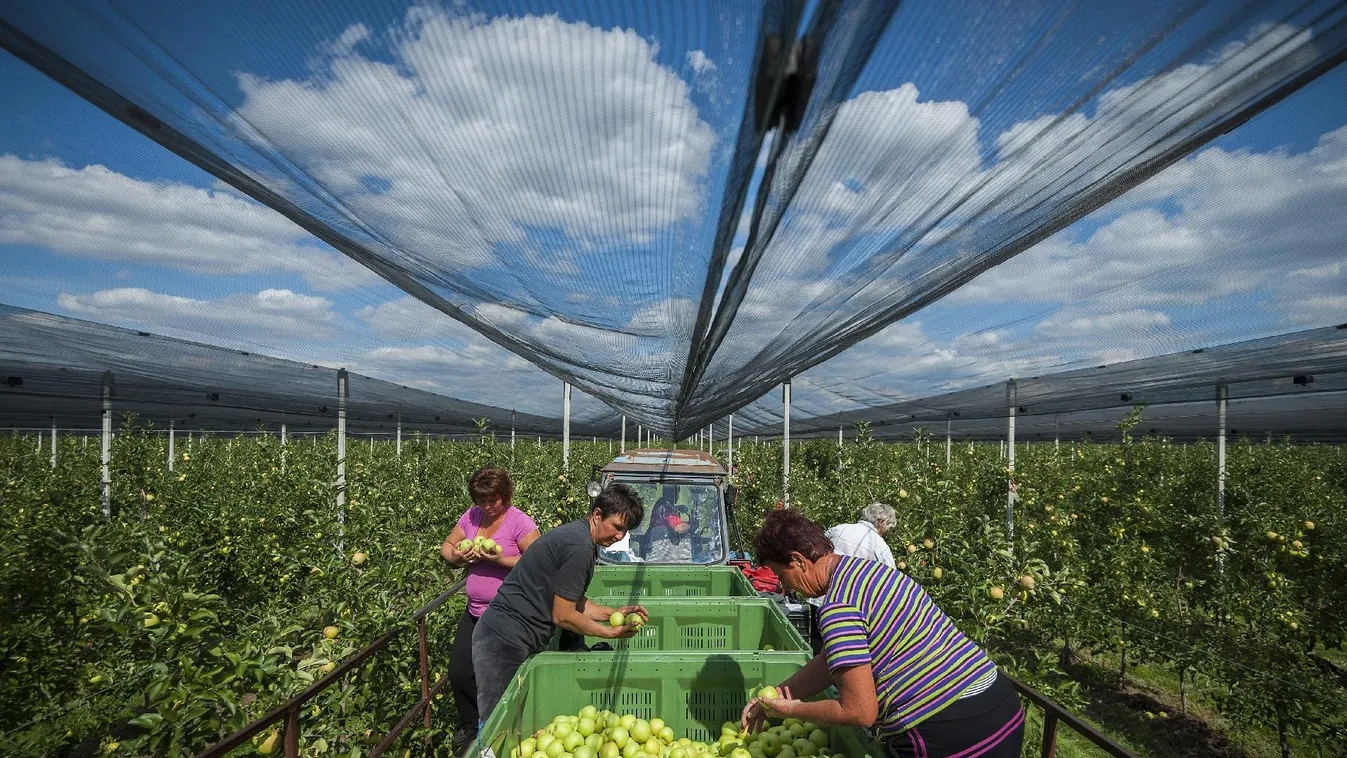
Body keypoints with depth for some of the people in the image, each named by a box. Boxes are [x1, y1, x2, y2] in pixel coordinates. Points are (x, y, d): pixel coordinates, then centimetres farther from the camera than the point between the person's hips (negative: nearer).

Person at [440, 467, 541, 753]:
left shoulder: (520, 522, -17)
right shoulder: (472, 516, 2)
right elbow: (446, 546, 11)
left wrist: (501, 560, -29)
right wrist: (456, 555, -12)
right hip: (475, 612, 6)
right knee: (458, 672, 10)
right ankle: (470, 728, 38)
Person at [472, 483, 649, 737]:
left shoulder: (577, 534, 10)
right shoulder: (580, 546, -21)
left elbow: (574, 601, 17)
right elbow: (562, 616, -17)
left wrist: (614, 612, 7)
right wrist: (611, 633, -7)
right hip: (505, 642, -10)